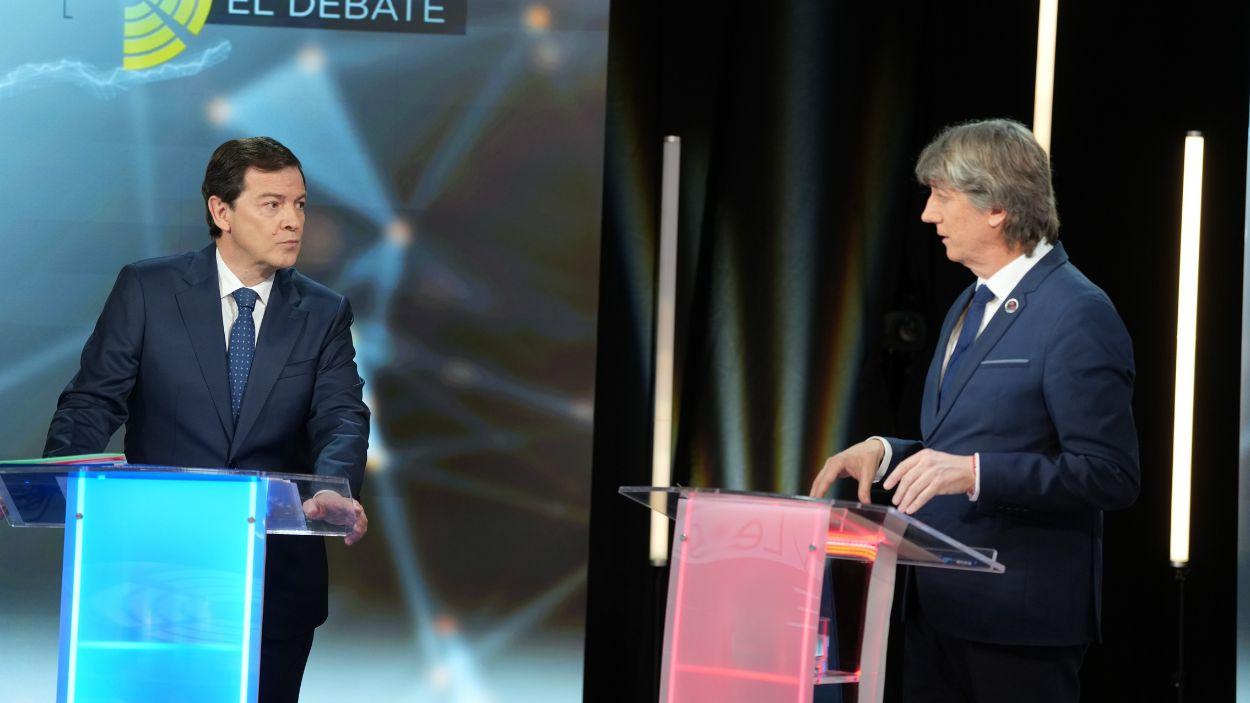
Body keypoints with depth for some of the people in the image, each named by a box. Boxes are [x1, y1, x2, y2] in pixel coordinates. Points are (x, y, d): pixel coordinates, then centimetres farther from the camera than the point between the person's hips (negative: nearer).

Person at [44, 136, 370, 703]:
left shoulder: (324, 314, 5)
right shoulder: (146, 289, 0)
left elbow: (341, 416, -7)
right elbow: (94, 402, -2)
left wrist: (334, 488, -30)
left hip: (278, 578, 2)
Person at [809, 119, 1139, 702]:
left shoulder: (1079, 315, -13)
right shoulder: (968, 308, 18)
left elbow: (1111, 476, -18)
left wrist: (973, 472, -25)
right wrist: (886, 453, 6)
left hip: (1018, 620, -9)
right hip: (938, 607, 9)